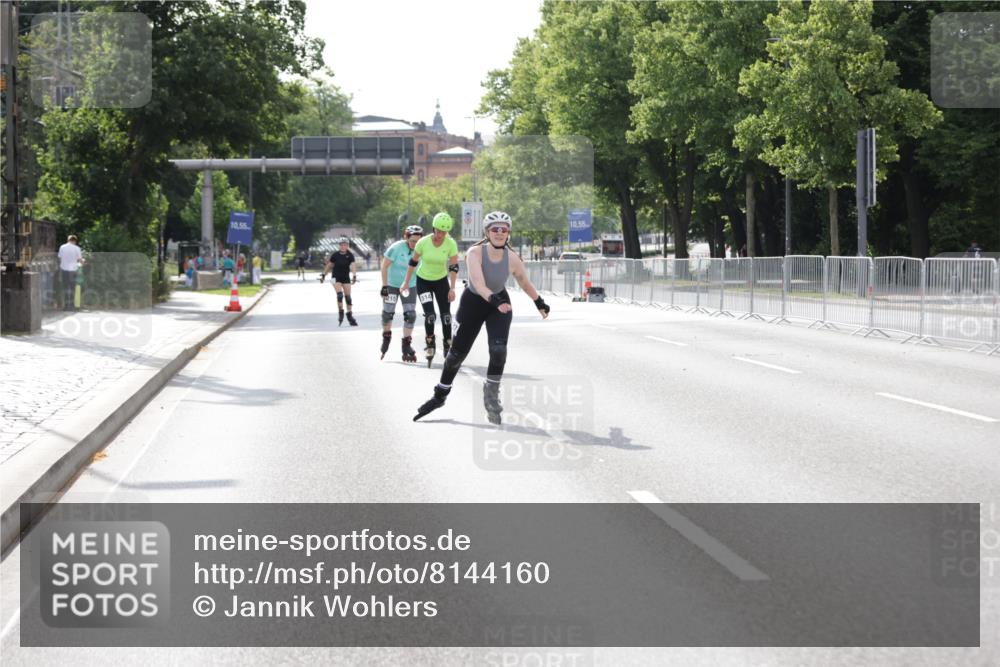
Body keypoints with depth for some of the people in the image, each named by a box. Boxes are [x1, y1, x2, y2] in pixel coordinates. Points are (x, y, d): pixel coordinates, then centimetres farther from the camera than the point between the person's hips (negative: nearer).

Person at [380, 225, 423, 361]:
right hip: (392, 284, -2)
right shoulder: (397, 248, -21)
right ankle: (386, 338, 30)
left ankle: (406, 346, 3)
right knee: (388, 313, 4)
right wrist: (384, 286, -21)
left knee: (410, 315, -7)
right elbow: (384, 266, -17)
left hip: (410, 286, 2)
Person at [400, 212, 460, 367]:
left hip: (441, 281, 1)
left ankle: (448, 346, 13)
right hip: (423, 281, -1)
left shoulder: (451, 244, -18)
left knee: (446, 316, -2)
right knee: (430, 315, -14)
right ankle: (429, 344, 9)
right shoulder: (423, 242, -20)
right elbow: (413, 262, -5)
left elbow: (453, 267, -14)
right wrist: (406, 282, 0)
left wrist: (452, 288, -20)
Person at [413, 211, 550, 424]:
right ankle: (440, 395, 27)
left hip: (500, 304, 1)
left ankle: (491, 395, 2)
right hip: (473, 302, -1)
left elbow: (525, 284, -1)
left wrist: (540, 303, 10)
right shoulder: (475, 253, -27)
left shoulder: (512, 259, -20)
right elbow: (478, 283, -40)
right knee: (457, 352, 6)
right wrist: (495, 300, -57)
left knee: (498, 349, -19)